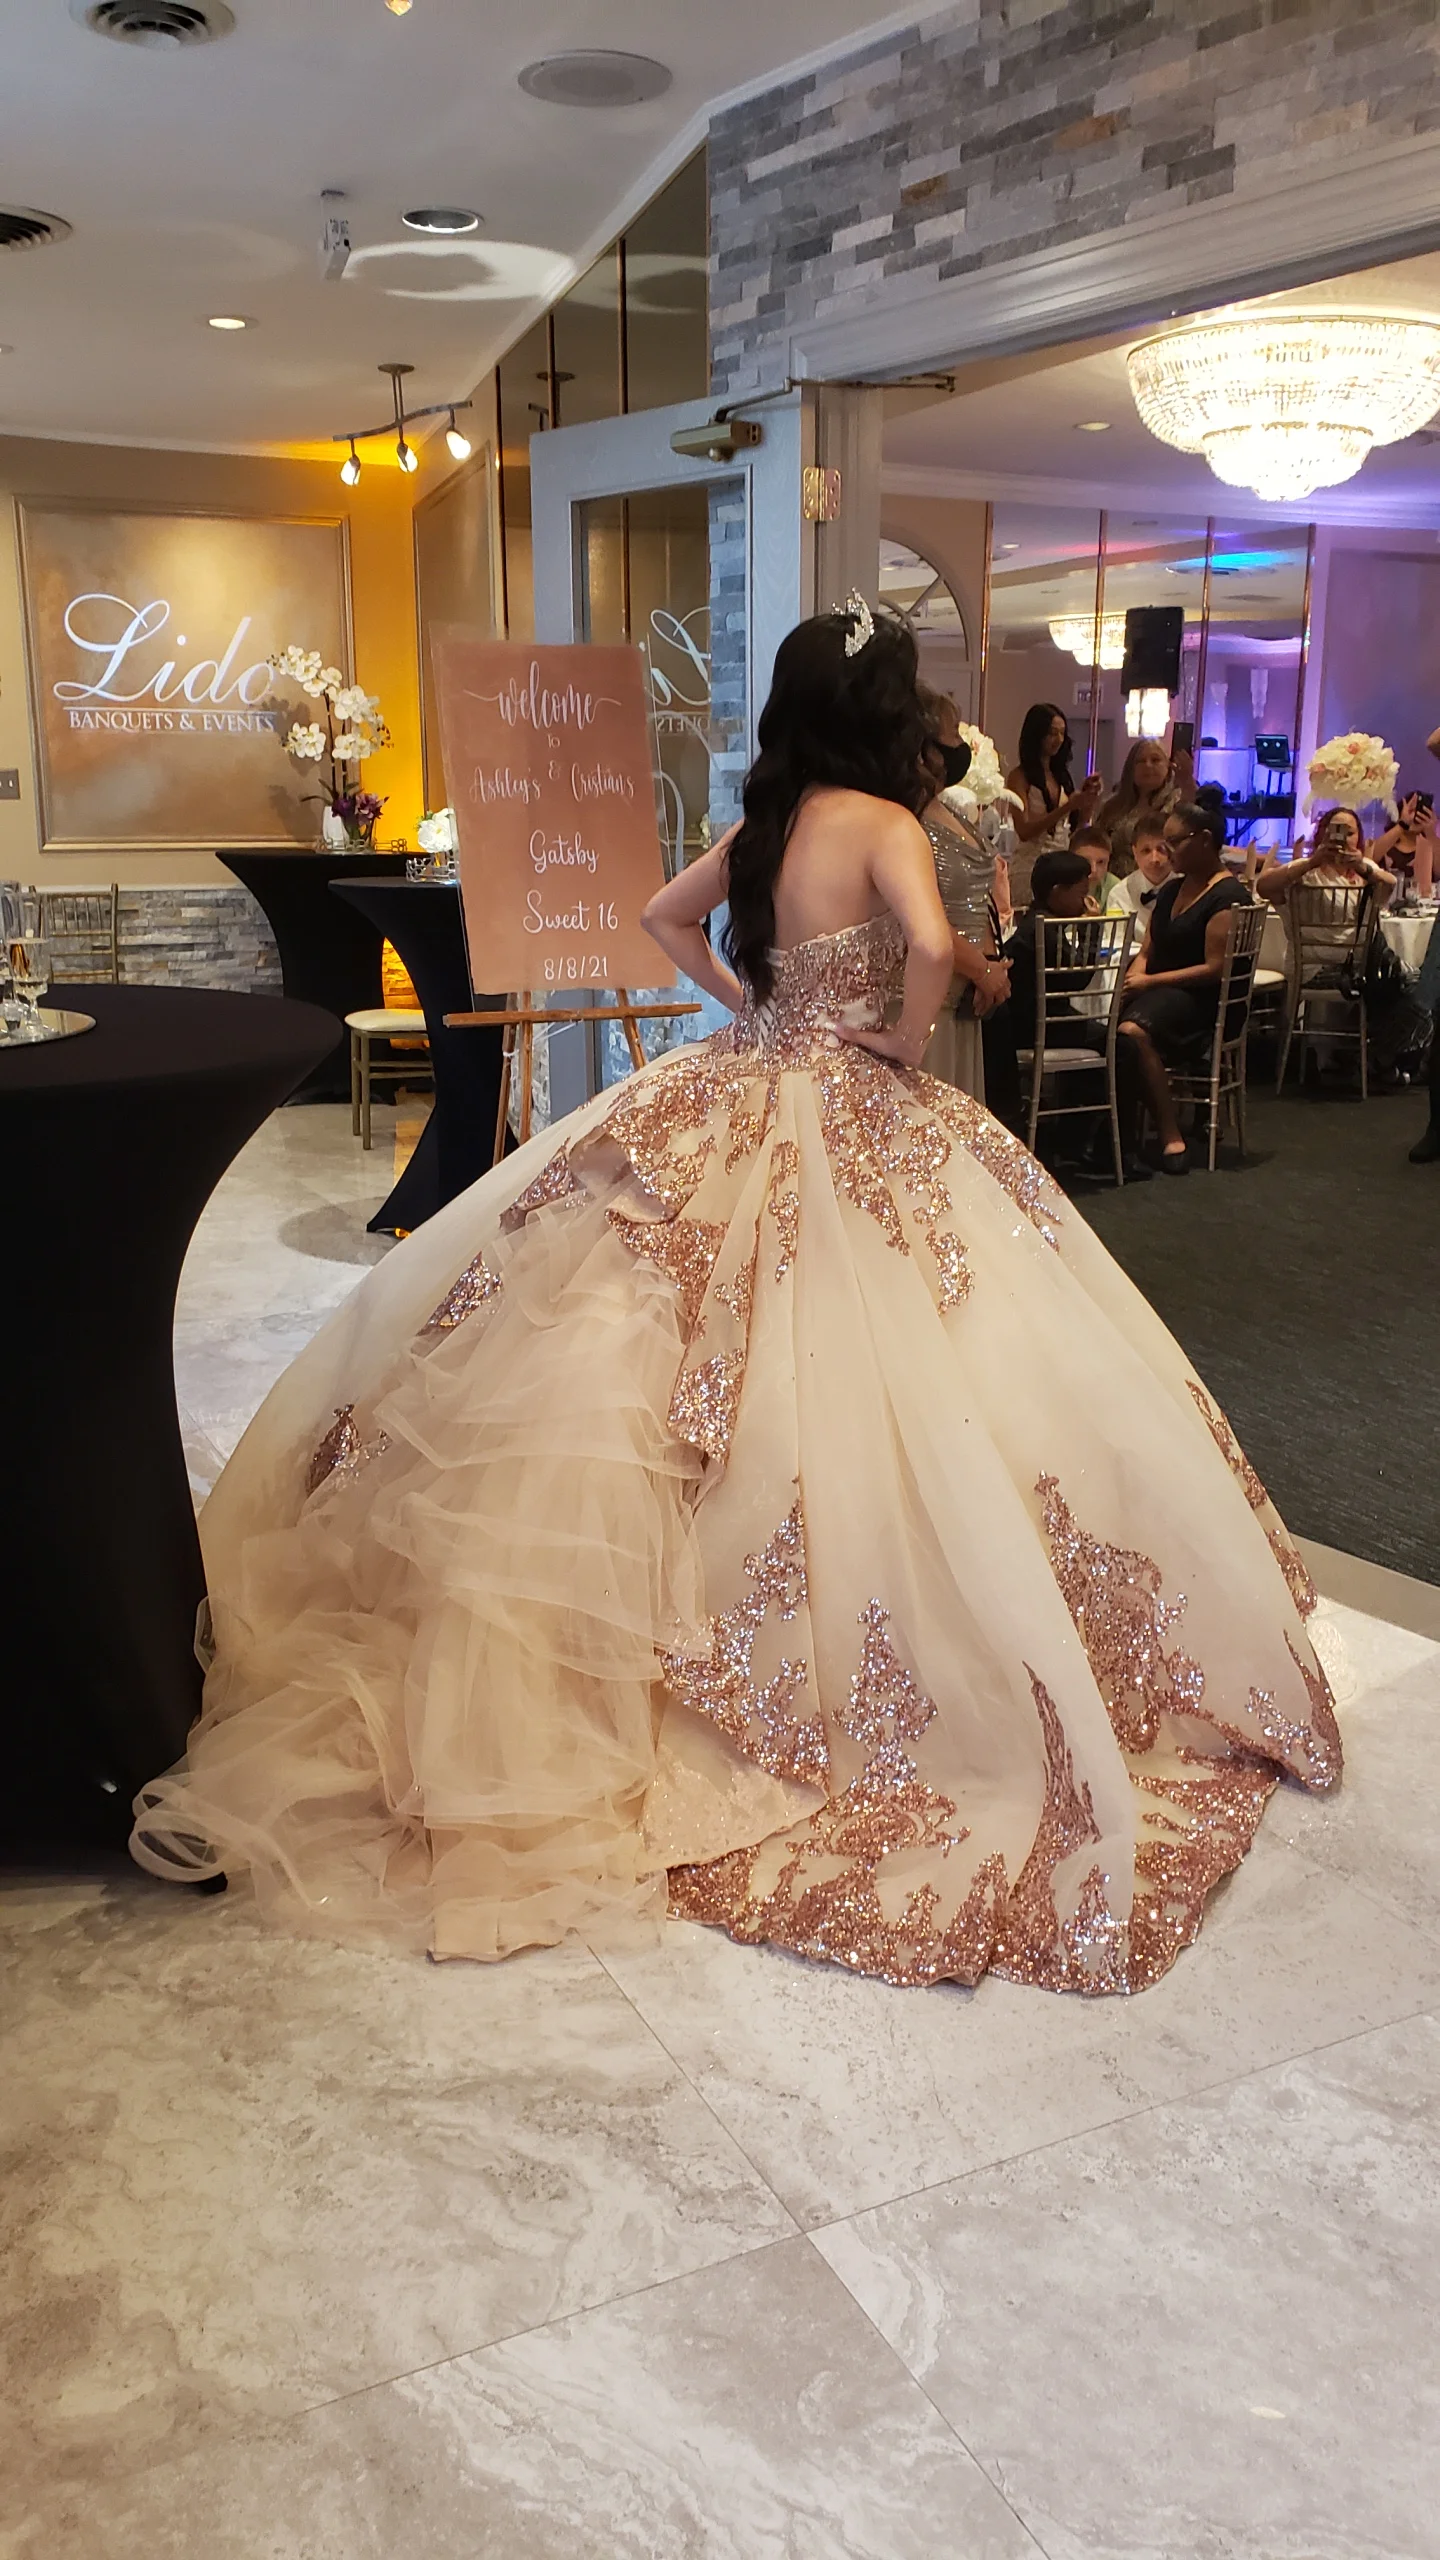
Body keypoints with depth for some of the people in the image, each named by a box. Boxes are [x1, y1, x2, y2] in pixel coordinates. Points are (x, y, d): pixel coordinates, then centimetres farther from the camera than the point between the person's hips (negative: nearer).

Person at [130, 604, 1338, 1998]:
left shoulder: (758, 823, 8)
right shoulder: (885, 823, -12)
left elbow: (665, 915, 22)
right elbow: (931, 945, -28)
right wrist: (903, 1044, -10)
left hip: (740, 1104, 7)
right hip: (856, 1131, -7)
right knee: (838, 1368, -2)